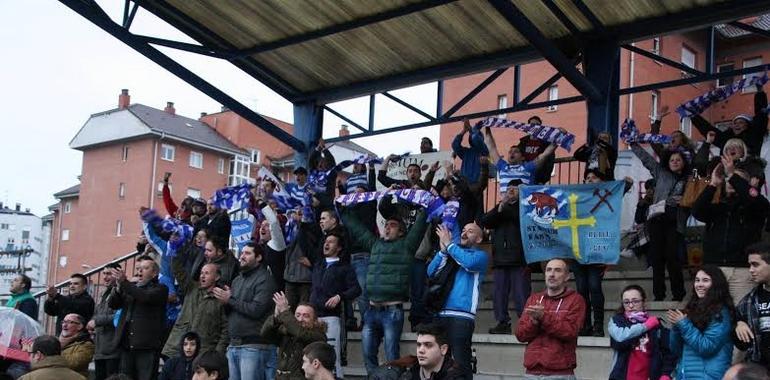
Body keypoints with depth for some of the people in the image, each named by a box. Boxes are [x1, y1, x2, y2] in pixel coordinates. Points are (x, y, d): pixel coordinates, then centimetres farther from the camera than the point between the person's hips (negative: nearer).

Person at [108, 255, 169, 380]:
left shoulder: (160, 289, 3)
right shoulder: (131, 288, 20)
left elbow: (146, 297, -17)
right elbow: (112, 304, 11)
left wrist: (124, 282, -19)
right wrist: (119, 288, -7)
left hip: (147, 346, -6)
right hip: (126, 345, 6)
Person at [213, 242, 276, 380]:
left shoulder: (264, 279, -6)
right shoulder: (237, 279, 19)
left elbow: (256, 310, -17)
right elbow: (229, 311, 19)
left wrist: (230, 300, -10)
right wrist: (224, 300, -3)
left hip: (253, 346, -8)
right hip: (233, 344, 8)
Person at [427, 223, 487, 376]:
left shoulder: (480, 255, 7)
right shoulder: (451, 254, 22)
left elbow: (470, 263, -16)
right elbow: (431, 272, 10)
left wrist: (448, 244, -6)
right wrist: (443, 250, -2)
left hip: (462, 316, -5)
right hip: (441, 314, 5)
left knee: (460, 363, -9)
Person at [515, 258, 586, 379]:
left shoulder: (575, 300, 2)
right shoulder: (533, 299, 15)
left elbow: (570, 331, -11)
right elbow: (520, 334, 7)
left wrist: (544, 317, -18)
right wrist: (534, 321, -12)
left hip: (560, 373, -4)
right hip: (531, 372, 4)